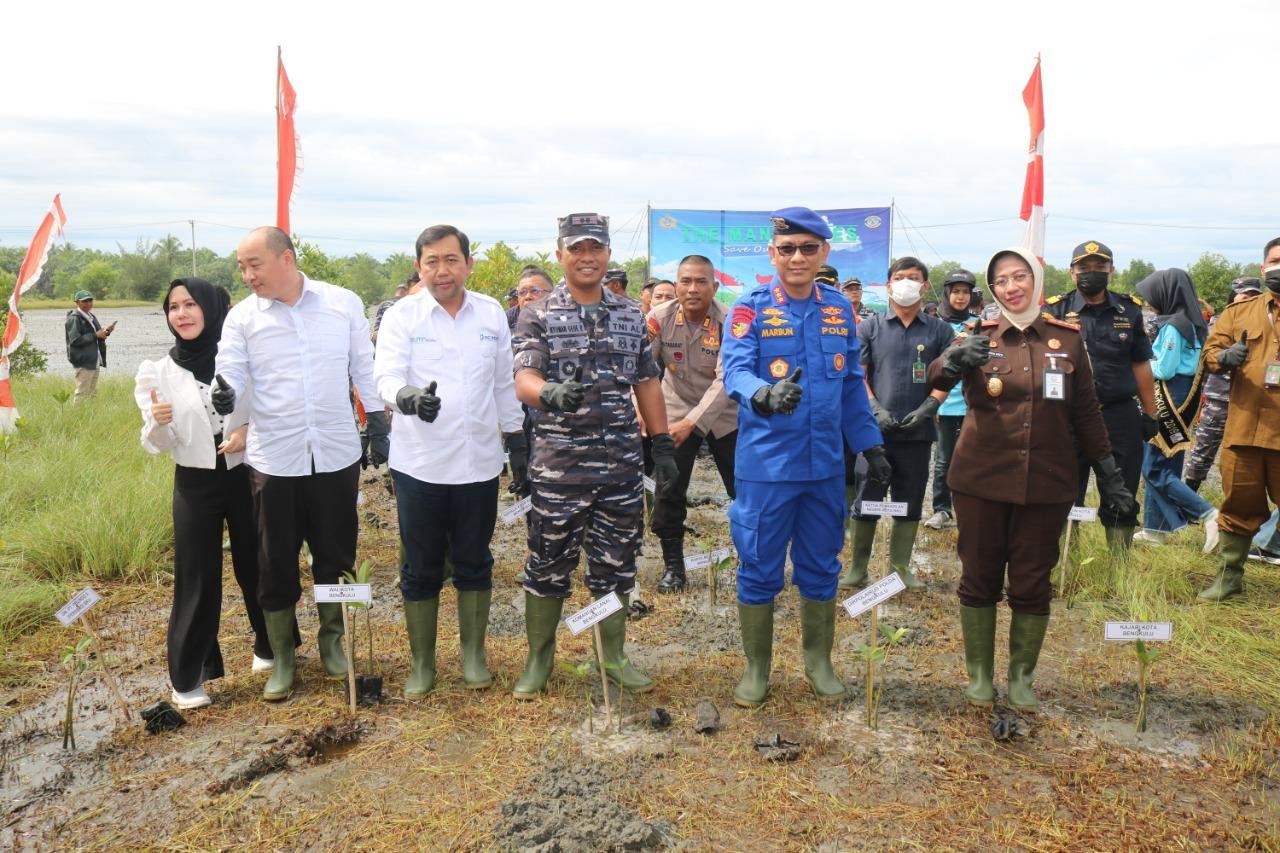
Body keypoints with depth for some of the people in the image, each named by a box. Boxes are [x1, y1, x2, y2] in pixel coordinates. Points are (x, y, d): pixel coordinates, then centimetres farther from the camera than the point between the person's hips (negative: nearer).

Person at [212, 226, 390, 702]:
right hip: (273, 460, 0)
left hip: (337, 453, 0)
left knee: (335, 555, 12)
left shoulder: (344, 304, 0)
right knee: (276, 563, 8)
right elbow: (231, 375, -5)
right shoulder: (241, 318, 0)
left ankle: (331, 640, 33)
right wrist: (226, 395, -27)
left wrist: (378, 422, 6)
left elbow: (365, 368, 7)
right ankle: (281, 657, 25)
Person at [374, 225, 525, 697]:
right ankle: (422, 662, 24)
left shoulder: (492, 313, 5)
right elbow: (386, 376, -17)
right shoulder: (402, 316, -4)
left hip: (478, 461, 2)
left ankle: (473, 653, 29)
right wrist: (408, 397, -39)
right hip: (419, 463, -2)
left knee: (474, 564, 12)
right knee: (420, 569, 8)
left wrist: (517, 440, 13)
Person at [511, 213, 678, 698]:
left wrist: (663, 447, 8)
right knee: (548, 566, 7)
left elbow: (647, 384, 13)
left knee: (616, 565, 11)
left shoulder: (632, 315, 10)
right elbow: (524, 381, -13)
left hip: (622, 466, 3)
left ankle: (613, 658, 27)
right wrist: (550, 392, -36)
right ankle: (538, 659, 24)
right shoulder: (538, 316, -1)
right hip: (559, 466, -3)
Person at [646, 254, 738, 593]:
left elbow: (726, 380, -26)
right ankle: (672, 565, 15)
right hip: (675, 411, 1)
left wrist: (690, 423, -34)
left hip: (723, 414, -1)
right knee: (668, 490, -1)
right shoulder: (659, 318, -13)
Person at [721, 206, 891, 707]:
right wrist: (765, 396, -41)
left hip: (825, 464, 4)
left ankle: (818, 662, 31)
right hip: (765, 463, -4)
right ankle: (756, 667, 23)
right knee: (759, 569, 6)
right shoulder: (750, 309, -6)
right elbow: (735, 371, -20)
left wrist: (870, 446, 12)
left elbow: (853, 385, 14)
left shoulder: (840, 310, 7)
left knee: (821, 568, 14)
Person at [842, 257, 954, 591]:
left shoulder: (940, 330, 8)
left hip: (918, 431, 1)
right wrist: (877, 410, -10)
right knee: (867, 500, 3)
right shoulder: (869, 327, 5)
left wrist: (926, 409, -9)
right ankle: (858, 565, 14)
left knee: (910, 501, 9)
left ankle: (901, 565, 21)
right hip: (876, 429, -1)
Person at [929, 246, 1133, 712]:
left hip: (1046, 482, 1)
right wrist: (956, 360, -41)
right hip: (981, 480, -1)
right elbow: (936, 377, -19)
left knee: (1032, 583, 7)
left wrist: (1108, 473, 7)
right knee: (980, 579, 6)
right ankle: (979, 674, 22)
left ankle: (1021, 677, 25)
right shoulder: (980, 337, 0)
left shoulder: (1067, 338, 4)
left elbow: (1086, 413, 9)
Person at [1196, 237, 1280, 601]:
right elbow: (1210, 350, 9)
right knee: (1239, 503, 10)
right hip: (1243, 426, 2)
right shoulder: (1239, 311, 11)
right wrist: (1224, 357, -14)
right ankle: (1230, 576, 22)